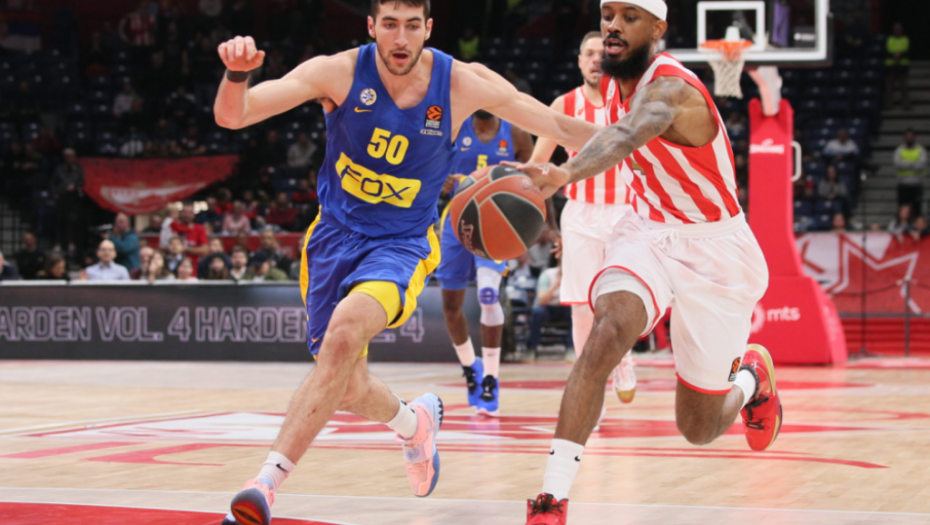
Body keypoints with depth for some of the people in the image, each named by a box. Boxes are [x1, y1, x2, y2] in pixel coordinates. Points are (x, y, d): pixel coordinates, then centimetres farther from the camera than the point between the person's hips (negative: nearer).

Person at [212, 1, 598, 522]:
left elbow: (558, 126, -1)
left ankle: (267, 483, -34)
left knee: (345, 329, -32)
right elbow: (231, 117, -21)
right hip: (336, 237, 2)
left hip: (402, 244, -2)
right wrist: (237, 73, -41)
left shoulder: (464, 83, -13)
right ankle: (414, 421, 47)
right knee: (350, 389, 9)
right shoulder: (339, 72, -15)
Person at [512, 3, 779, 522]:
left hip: (713, 250, -5)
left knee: (699, 428, 5)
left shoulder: (670, 88, -27)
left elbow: (629, 134, -51)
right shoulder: (614, 82, -2)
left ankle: (753, 374, 42)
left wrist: (566, 173, -70)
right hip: (648, 235, 5)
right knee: (607, 333, -30)